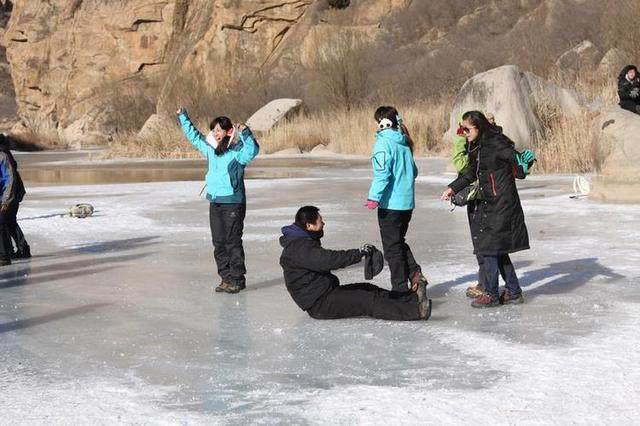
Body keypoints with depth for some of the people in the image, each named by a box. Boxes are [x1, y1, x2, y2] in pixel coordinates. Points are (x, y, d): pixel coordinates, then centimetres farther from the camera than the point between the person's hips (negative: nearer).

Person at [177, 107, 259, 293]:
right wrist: (183, 117, 26)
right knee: (218, 243, 9)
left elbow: (253, 149, -29)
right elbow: (194, 136, 24)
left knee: (233, 241, -3)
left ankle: (237, 279, 6)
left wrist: (245, 133, -41)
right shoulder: (210, 149, 11)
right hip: (215, 203, 7)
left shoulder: (237, 151, -9)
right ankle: (226, 278, 17)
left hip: (233, 203, -7)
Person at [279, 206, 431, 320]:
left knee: (368, 289, 4)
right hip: (319, 304, -10)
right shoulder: (299, 248, -21)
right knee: (367, 301, -17)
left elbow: (326, 260, 16)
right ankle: (415, 311, -21)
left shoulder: (304, 241, 14)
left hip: (326, 291, 10)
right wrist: (360, 252, -28)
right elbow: (329, 259, -31)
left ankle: (413, 297, 2)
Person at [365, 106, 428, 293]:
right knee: (399, 242, 22)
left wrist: (374, 197, -23)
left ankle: (400, 288, 5)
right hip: (407, 202, 8)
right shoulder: (404, 142, 11)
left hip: (390, 203, -8)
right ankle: (415, 274, 8)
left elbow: (382, 173, -22)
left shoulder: (384, 142, -13)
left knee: (392, 246, 2)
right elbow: (413, 171, 18)